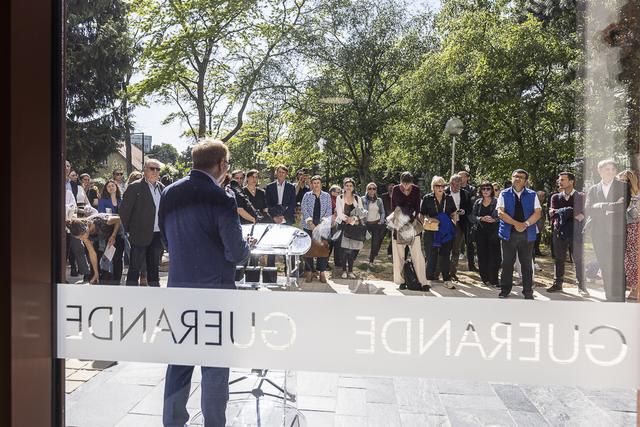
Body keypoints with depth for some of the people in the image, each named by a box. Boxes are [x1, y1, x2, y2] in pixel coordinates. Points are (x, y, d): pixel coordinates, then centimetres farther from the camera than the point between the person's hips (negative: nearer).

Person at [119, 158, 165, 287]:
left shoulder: (162, 188, 9)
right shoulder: (135, 187, -7)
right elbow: (123, 210, -7)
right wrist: (125, 230, -6)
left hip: (157, 235, 5)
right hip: (140, 235, -5)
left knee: (154, 266, 15)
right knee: (135, 267, 3)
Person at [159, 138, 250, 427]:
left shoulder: (168, 194, 4)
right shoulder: (220, 198, -17)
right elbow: (236, 253, -16)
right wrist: (245, 248, 5)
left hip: (177, 287, 6)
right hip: (214, 289, -6)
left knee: (179, 360, 17)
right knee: (215, 365, 8)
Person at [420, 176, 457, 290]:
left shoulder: (449, 198, 7)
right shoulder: (427, 198, -1)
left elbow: (453, 214, 18)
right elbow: (422, 215, 3)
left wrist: (453, 220, 1)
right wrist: (427, 219, -16)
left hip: (446, 231, 3)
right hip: (431, 232, -3)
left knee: (445, 256, 9)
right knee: (431, 256, -2)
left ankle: (447, 280, 17)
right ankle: (428, 280, 8)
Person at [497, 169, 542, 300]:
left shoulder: (532, 195, 8)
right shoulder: (504, 194, 5)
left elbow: (537, 213, -1)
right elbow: (500, 212, -5)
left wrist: (526, 224, -16)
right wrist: (515, 223, -16)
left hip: (527, 234, 1)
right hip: (509, 233, -1)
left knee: (527, 263, 6)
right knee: (507, 263, 5)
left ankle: (528, 292, 15)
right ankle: (505, 290, 16)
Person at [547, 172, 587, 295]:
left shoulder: (581, 196, 3)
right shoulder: (556, 197, 10)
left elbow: (584, 213, -5)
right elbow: (552, 213, -3)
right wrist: (570, 212, -15)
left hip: (576, 233, -2)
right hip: (559, 232, 2)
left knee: (579, 260, 1)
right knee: (558, 260, 8)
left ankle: (581, 286, 9)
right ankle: (557, 284, 17)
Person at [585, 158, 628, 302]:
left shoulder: (623, 186, 6)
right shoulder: (593, 189, 12)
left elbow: (623, 206, -11)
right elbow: (587, 209, -3)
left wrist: (601, 207, -6)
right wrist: (613, 206, -7)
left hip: (617, 232, -2)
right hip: (599, 233, 3)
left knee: (617, 268, -9)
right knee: (605, 268, 6)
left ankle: (619, 298, -3)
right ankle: (609, 298, 14)